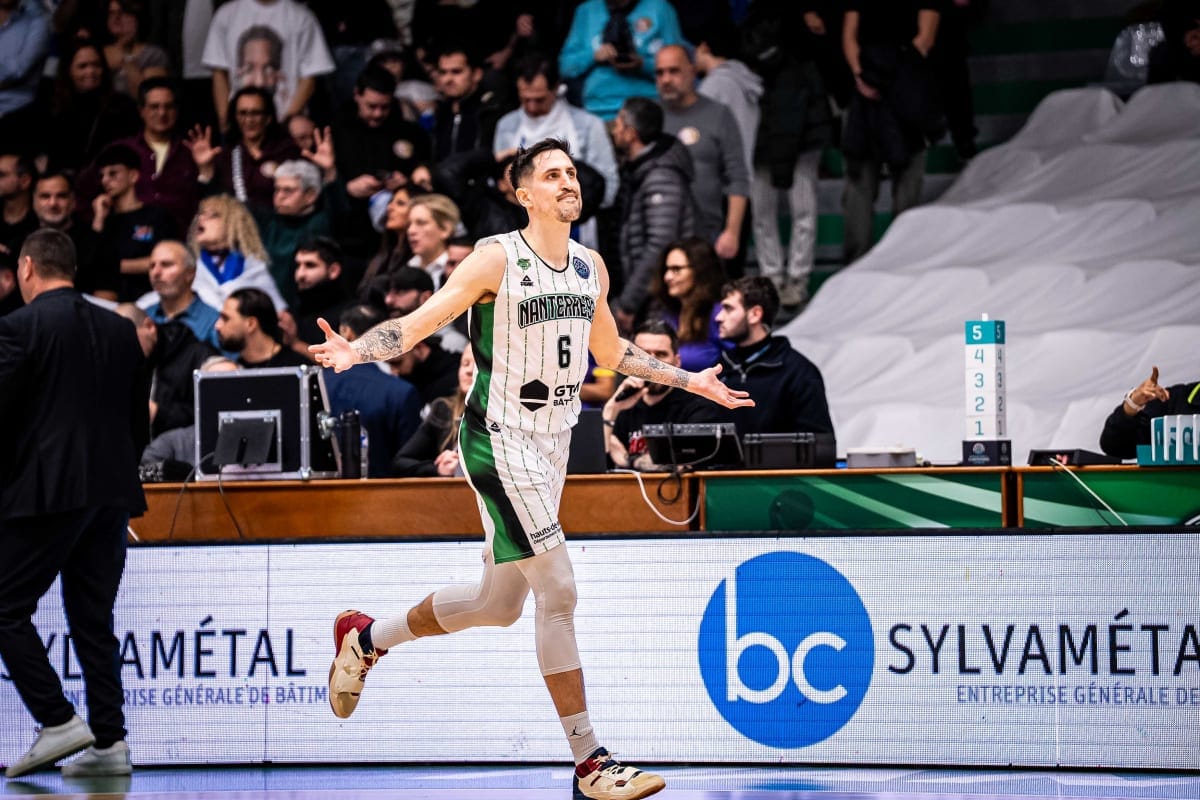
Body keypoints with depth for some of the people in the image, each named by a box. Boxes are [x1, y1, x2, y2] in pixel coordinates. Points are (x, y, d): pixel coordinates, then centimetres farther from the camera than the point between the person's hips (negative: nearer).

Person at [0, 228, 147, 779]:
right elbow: (139, 421, 14)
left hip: (45, 491, -6)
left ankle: (56, 721, -5)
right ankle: (109, 741, 6)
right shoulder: (120, 330, 11)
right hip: (112, 494, 6)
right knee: (93, 618, 10)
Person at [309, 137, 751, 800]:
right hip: (501, 441, -8)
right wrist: (355, 351, -33)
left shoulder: (591, 268, 9)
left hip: (552, 443, 8)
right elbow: (418, 323, -15)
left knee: (499, 603, 16)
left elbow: (612, 354, 24)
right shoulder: (497, 260, -13)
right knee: (558, 591, -14)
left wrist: (692, 381, 26)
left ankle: (364, 639, 39)